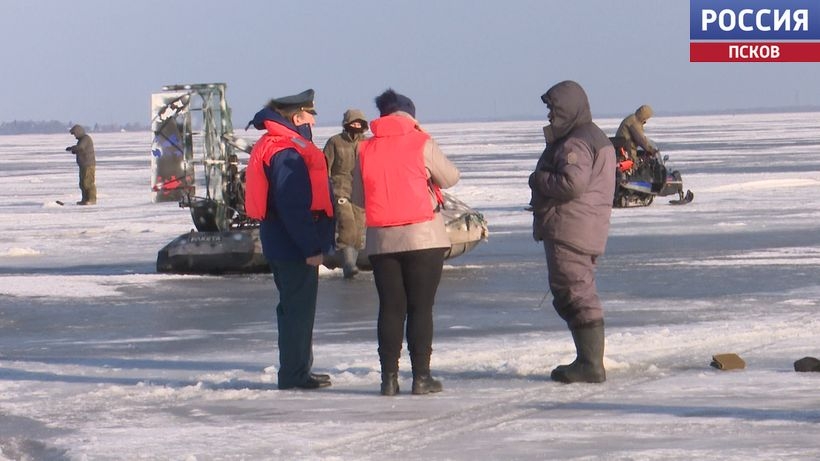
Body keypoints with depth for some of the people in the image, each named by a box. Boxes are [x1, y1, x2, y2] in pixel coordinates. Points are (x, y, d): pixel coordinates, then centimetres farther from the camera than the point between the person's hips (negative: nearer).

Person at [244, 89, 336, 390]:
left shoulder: (271, 147, 16)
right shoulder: (286, 153, -19)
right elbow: (294, 206, -25)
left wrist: (314, 242, 23)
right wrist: (311, 247, -22)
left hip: (283, 246, 11)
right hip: (295, 248, -11)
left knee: (296, 309, 16)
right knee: (298, 309, -5)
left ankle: (297, 371, 24)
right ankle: (294, 375, -2)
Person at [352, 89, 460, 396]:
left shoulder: (365, 150, 5)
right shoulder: (421, 143, -5)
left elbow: (358, 196, 10)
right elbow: (450, 178, 3)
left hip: (381, 240, 3)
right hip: (422, 237, -3)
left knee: (390, 308, 7)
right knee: (420, 307, 1)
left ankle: (389, 376, 5)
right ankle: (421, 376, -1)